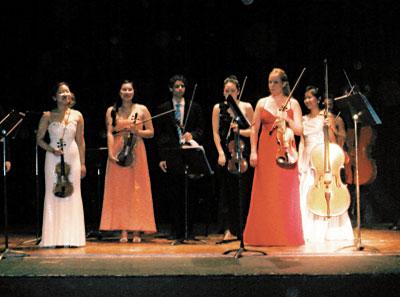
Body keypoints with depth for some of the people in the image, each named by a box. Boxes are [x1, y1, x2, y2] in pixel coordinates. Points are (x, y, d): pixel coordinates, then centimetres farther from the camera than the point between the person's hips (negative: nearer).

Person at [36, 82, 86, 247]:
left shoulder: (77, 116, 6)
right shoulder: (48, 116, 1)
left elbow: (80, 141, 10)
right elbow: (39, 139, 5)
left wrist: (82, 163, 7)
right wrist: (51, 149, -12)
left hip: (72, 157, 2)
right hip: (53, 158, -1)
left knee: (72, 195, 1)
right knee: (53, 195, -2)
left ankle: (72, 237, 7)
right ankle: (54, 238, 3)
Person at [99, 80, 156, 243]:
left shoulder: (142, 109, 8)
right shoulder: (112, 111, 9)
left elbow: (151, 132, 8)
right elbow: (109, 133, 0)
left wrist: (135, 131, -10)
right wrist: (111, 153, -13)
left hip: (136, 153, 0)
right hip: (118, 152, 0)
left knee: (137, 190, -2)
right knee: (119, 191, -2)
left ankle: (137, 230, 2)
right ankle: (123, 230, 1)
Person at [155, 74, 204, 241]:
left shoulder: (194, 107, 9)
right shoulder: (163, 108, 8)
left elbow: (201, 129, 11)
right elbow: (159, 135, 6)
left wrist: (192, 135, -12)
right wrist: (161, 157, -1)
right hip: (171, 155, 0)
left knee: (189, 194, 1)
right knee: (173, 195, 1)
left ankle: (188, 230, 8)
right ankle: (176, 232, 7)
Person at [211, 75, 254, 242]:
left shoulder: (246, 107, 6)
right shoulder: (218, 108, 7)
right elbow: (216, 133, 3)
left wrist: (240, 130, -14)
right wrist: (221, 153, -8)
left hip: (242, 153, 0)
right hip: (226, 153, 0)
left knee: (243, 191, -1)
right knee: (227, 191, -1)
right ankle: (229, 230, 3)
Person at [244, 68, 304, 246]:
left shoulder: (292, 103, 5)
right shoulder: (262, 103, 8)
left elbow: (299, 130, -3)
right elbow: (254, 129, 6)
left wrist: (287, 120, -21)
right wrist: (253, 151, -4)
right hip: (266, 152, 1)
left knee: (286, 194, -1)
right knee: (265, 194, 0)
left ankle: (286, 235, 6)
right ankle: (264, 236, 6)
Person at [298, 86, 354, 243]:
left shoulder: (327, 116, 1)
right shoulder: (304, 119, 15)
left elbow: (333, 140, -2)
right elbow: (302, 142, 15)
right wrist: (300, 164, 8)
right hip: (308, 163, 5)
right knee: (308, 198, 0)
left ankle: (329, 233, 1)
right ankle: (312, 234, 6)